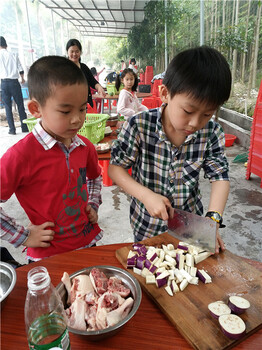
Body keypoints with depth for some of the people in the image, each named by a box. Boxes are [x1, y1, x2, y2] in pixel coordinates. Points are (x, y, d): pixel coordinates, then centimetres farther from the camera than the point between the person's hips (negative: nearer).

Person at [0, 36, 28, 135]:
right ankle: (24, 127, 9)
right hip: (14, 82, 1)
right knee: (20, 105, 7)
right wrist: (22, 78, 24)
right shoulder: (14, 55, 5)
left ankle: (12, 129, 1)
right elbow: (20, 69, 7)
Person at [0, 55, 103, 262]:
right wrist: (24, 236, -14)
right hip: (48, 256, -5)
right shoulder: (21, 155, -22)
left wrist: (93, 205, 4)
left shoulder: (85, 146, -2)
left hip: (89, 242, 6)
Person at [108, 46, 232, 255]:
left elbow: (220, 176, -9)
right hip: (147, 226, -1)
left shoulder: (211, 133, -14)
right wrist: (146, 195, -28)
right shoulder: (139, 127, -22)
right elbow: (115, 168, -15)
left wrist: (213, 219, -22)